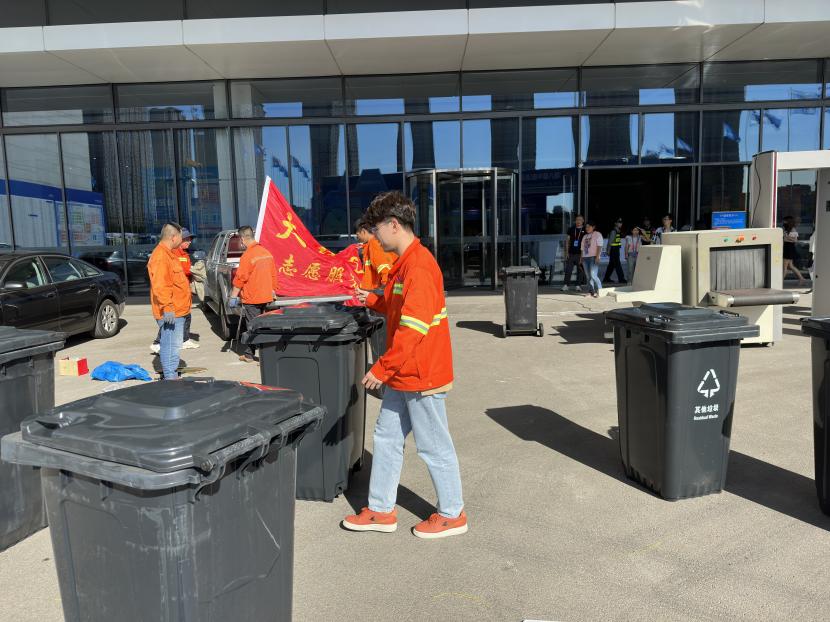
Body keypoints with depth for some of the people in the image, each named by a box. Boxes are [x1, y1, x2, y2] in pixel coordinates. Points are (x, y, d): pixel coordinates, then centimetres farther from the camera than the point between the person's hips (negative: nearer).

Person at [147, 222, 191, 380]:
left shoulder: (169, 254, 18)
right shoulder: (160, 257, -17)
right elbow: (159, 286, -25)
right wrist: (167, 307, -28)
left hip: (177, 309, 11)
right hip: (170, 312, -11)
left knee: (174, 344, 17)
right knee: (171, 344, -7)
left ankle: (171, 372, 27)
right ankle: (170, 377, -3)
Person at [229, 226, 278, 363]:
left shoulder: (247, 256, -16)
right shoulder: (266, 252, 7)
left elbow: (240, 279, -15)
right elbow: (273, 274, 13)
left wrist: (233, 296, -9)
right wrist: (273, 290, 23)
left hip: (251, 298, -7)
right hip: (265, 296, 7)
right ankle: (249, 354, 21)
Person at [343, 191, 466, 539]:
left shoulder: (419, 266, -22)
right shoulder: (405, 263, 10)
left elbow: (413, 328, -26)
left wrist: (382, 369, -22)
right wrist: (371, 300, 14)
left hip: (421, 376, -10)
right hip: (403, 376, 10)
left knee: (433, 447, 6)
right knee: (386, 438, 16)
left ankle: (452, 514, 25)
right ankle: (381, 511, 30)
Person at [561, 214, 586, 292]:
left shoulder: (585, 230, 3)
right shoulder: (571, 229, 9)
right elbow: (567, 240, 12)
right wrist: (567, 252, 4)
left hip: (580, 254, -2)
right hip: (571, 253, 2)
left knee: (580, 270, 2)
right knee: (568, 269, -1)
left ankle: (578, 285, 10)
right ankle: (566, 285, 3)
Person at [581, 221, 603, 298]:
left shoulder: (597, 234, 2)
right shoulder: (584, 236, 22)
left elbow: (599, 246, -8)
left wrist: (597, 256, -18)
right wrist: (581, 258, 13)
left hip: (593, 257, -7)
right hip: (585, 257, 7)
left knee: (593, 275, -17)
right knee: (588, 276, 4)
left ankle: (599, 291, -10)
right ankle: (591, 291, 7)